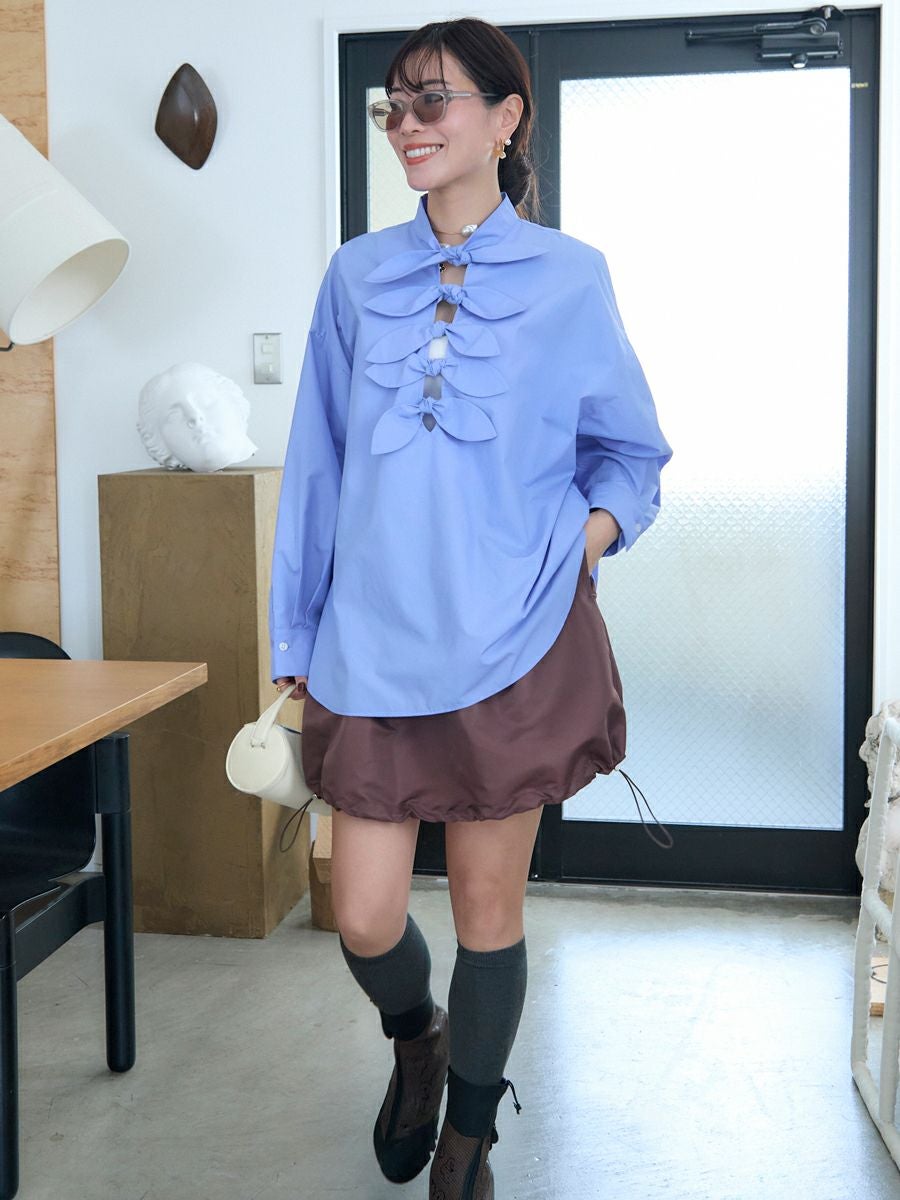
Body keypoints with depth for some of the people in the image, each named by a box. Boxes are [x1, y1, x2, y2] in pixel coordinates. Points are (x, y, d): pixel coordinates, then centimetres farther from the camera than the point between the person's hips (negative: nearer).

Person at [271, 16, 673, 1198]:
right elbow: (317, 469, 10)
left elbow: (632, 451, 11)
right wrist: (296, 639, 10)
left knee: (489, 911, 8)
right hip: (374, 647, 2)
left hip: (514, 645, -2)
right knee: (364, 920, 4)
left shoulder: (569, 278, 2)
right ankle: (416, 1039, 40)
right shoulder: (357, 276, 8)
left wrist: (593, 529, -11)